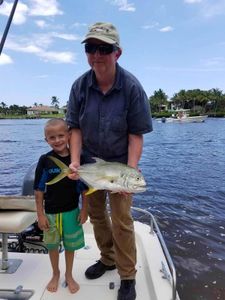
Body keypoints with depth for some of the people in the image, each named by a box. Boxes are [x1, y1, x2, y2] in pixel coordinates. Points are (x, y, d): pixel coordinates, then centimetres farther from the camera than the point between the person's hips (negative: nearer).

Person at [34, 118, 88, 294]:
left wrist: (84, 210, -3)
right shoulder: (45, 160, -11)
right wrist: (40, 214, -6)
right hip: (50, 212, 0)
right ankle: (56, 274, 44)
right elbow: (39, 190, -7)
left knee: (70, 245, 16)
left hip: (72, 211, 0)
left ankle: (69, 275, 41)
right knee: (52, 245, 19)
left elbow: (84, 188, -4)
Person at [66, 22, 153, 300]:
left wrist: (131, 170, -24)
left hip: (120, 162, -4)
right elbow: (75, 127, -6)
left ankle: (127, 277, 22)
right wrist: (75, 162, -17)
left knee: (121, 221, 0)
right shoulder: (80, 85, -8)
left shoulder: (132, 87, -16)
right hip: (90, 161, 4)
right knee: (96, 215, 16)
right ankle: (107, 259, 40)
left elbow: (136, 134, -15)